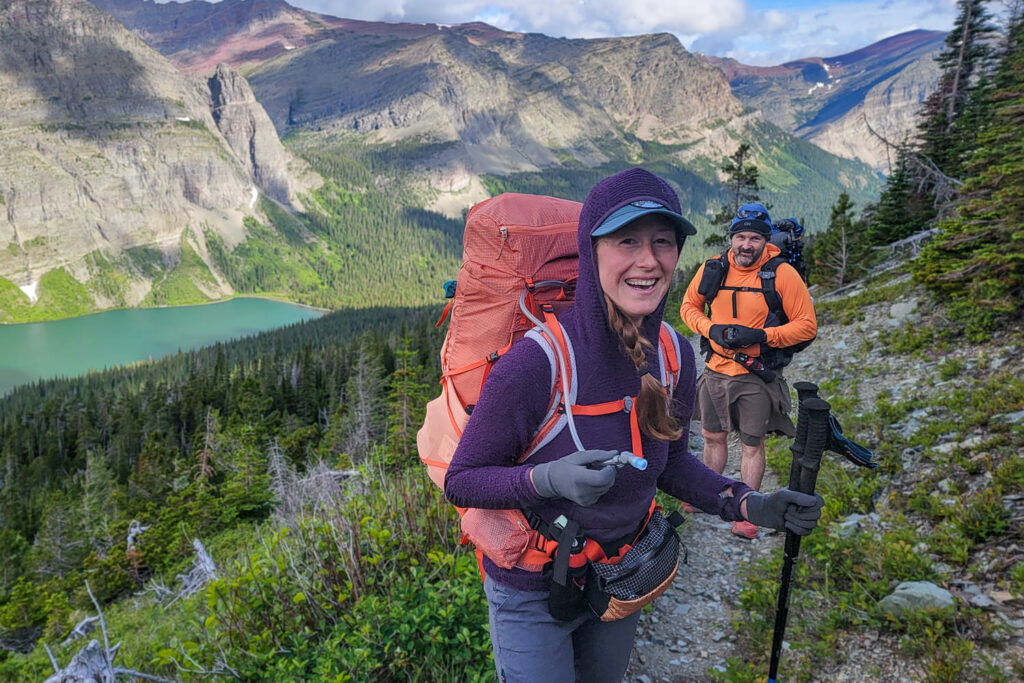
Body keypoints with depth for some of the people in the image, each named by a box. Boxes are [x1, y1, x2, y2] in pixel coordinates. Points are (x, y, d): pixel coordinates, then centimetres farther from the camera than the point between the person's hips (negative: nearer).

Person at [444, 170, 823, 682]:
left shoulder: (674, 358, -13)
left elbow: (669, 461, 3)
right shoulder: (535, 364, -31)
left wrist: (748, 505, -10)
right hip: (531, 596, -5)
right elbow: (460, 481, -21)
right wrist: (548, 479, -37)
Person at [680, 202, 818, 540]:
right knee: (712, 436, 18)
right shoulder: (712, 269, -4)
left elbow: (807, 325, -10)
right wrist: (711, 329, -11)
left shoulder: (783, 274, -13)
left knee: (752, 445, 9)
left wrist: (761, 335, -23)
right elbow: (689, 306, 8)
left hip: (757, 376, -3)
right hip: (716, 371, 3)